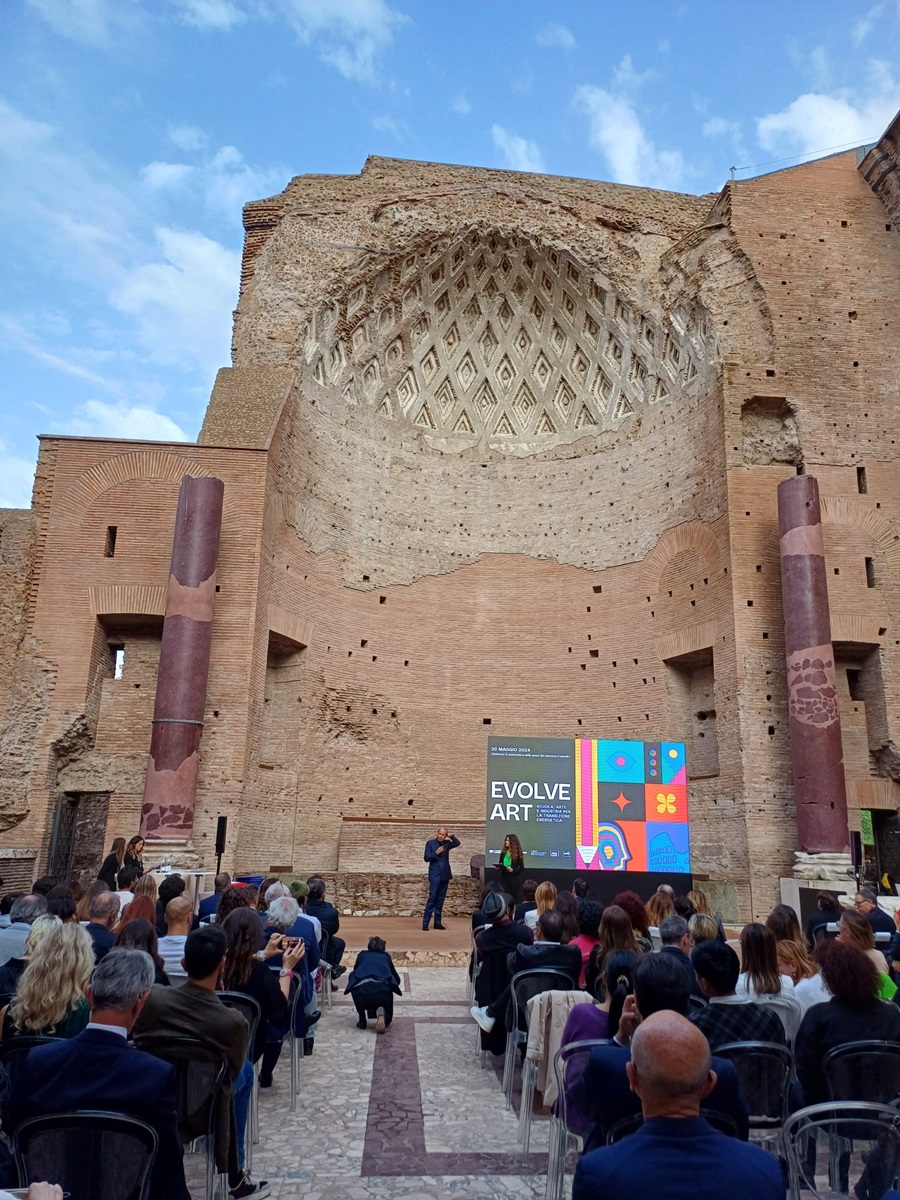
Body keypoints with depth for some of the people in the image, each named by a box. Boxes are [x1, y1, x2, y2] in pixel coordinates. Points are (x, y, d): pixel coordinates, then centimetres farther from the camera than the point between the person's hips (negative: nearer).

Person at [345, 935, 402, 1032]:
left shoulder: (362, 955, 30)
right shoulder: (386, 957, 30)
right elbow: (397, 980, 38)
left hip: (361, 991, 2)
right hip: (382, 991, -1)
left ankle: (362, 1021, 27)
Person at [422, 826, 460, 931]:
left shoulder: (447, 843, 9)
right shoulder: (430, 843, -1)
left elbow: (457, 843, 7)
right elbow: (426, 858, -5)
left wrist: (451, 836, -5)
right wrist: (436, 853, -20)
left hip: (445, 875, 5)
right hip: (435, 875, -4)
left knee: (440, 899, 7)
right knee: (432, 898, -10)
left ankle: (437, 923, 11)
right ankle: (425, 923, -9)